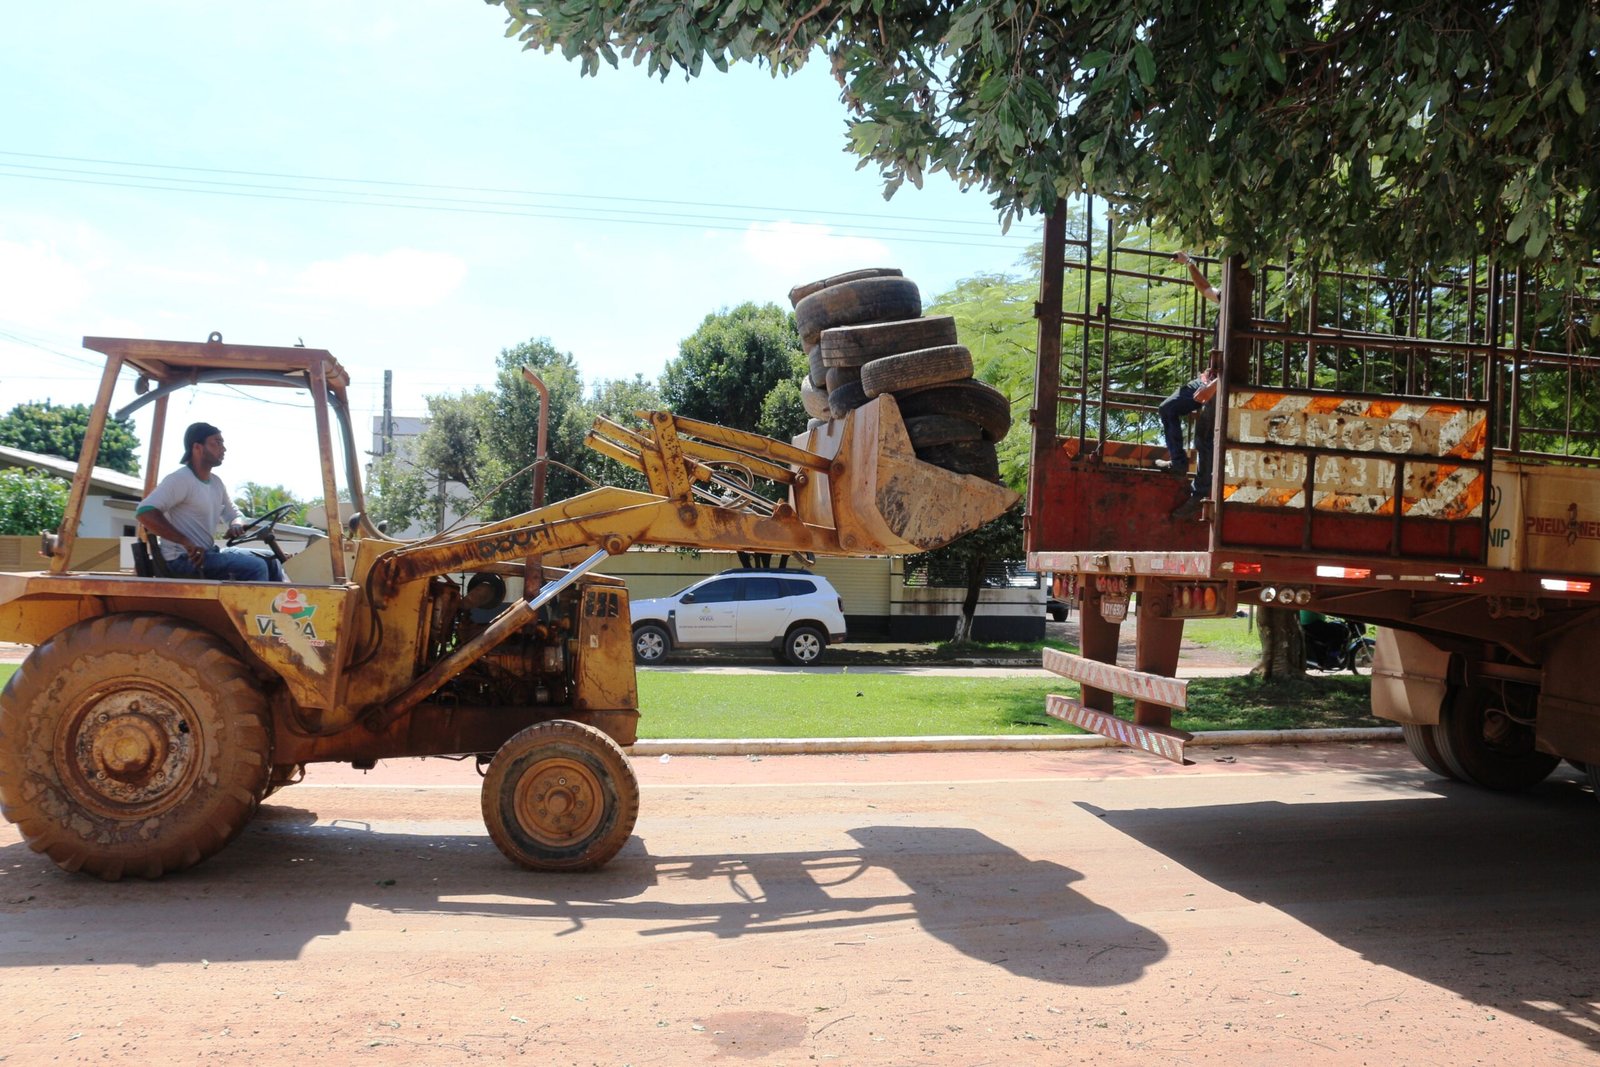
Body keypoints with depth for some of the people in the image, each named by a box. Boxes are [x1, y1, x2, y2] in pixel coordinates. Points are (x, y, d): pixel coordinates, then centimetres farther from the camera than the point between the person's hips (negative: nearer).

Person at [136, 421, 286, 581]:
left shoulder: (216, 483, 12)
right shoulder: (180, 479, -14)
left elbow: (234, 514, 22)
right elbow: (145, 512, -25)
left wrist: (236, 525, -5)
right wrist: (186, 542, -30)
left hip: (208, 553, 9)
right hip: (184, 559, -9)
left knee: (269, 560, 7)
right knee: (255, 567, -21)